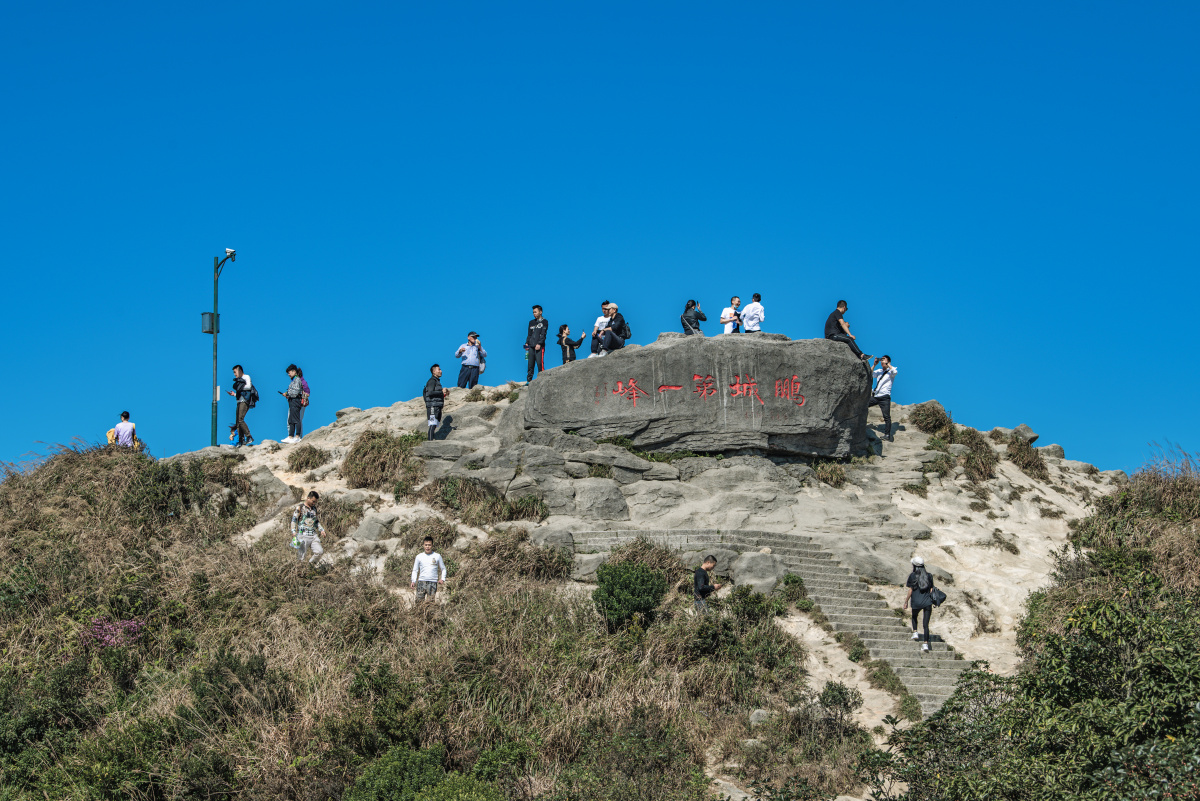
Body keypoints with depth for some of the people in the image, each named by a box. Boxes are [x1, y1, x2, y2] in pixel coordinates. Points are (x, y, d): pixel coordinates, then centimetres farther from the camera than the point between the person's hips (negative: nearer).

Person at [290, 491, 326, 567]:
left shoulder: (314, 509, 17)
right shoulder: (300, 508, 1)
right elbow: (294, 520, -3)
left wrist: (321, 529, 13)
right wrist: (294, 531, -16)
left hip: (313, 535, 5)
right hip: (303, 536, -5)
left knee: (319, 551, -12)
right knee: (301, 556, -6)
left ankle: (312, 564, 14)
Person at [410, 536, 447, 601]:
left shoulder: (437, 556, 8)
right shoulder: (419, 557, 10)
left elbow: (443, 569, 13)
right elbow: (415, 570, 14)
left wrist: (442, 579, -5)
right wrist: (413, 581, -1)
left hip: (433, 583, -1)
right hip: (421, 581, 1)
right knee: (419, 600, -7)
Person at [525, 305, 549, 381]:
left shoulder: (544, 322, 4)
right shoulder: (531, 322, 21)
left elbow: (543, 334, -6)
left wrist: (539, 344, -16)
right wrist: (527, 343, 8)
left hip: (539, 346, -5)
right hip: (531, 346, 5)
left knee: (540, 363, -11)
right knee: (530, 364, 3)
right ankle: (529, 380, 4)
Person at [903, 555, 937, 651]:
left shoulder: (912, 576, -2)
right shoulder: (929, 575, 7)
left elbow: (910, 590, -4)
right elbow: (931, 590, 8)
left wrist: (906, 601, 6)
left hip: (916, 602, -2)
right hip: (927, 602, 2)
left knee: (914, 617, 30)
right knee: (926, 624, 2)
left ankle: (915, 632, 15)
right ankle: (926, 643, -6)